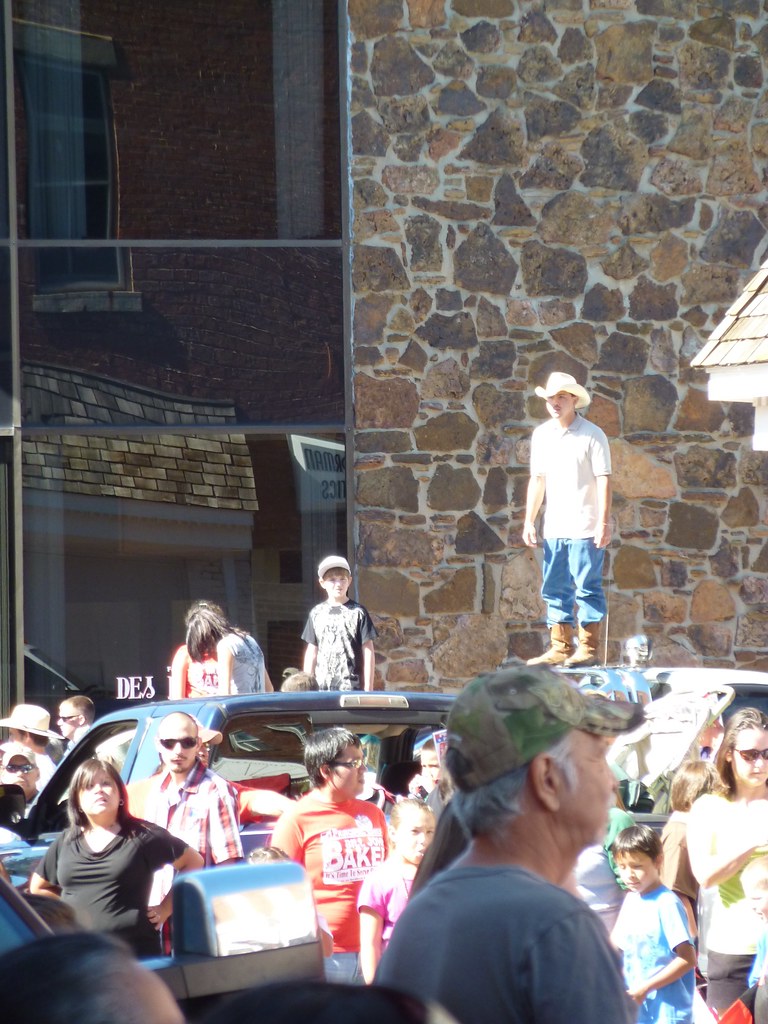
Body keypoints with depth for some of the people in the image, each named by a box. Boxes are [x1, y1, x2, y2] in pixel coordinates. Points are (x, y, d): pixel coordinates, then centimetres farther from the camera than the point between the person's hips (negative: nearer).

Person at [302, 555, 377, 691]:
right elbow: (312, 652, 15)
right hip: (321, 686, 3)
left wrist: (368, 690, -3)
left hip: (351, 686, -3)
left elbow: (368, 652, 2)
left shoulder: (357, 612, 2)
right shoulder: (317, 613, 11)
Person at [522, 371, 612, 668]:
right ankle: (560, 648, 13)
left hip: (585, 529, -6)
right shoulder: (541, 435, 12)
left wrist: (604, 523, -14)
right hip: (554, 529, 6)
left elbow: (603, 481, -8)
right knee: (554, 590, 7)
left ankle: (588, 648, 1)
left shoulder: (591, 435, -6)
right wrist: (529, 521, 13)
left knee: (587, 587, -4)